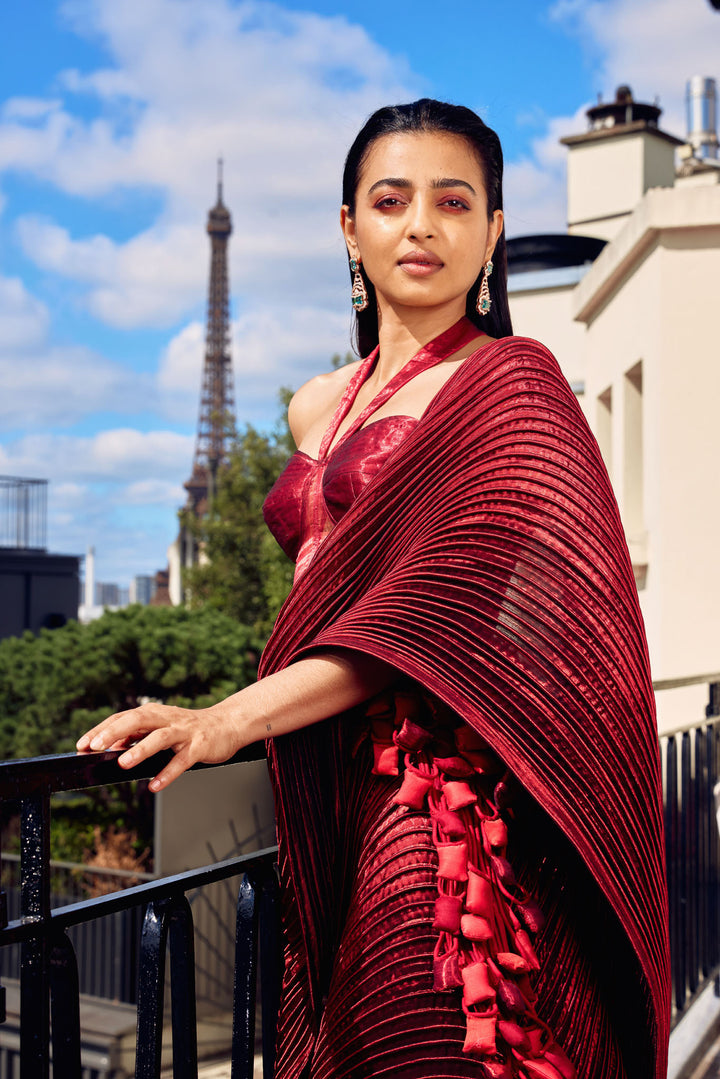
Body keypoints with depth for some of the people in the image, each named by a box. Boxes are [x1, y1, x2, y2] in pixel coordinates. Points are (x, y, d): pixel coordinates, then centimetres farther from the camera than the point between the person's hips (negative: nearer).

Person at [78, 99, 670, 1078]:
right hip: (338, 809, 6)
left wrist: (235, 717, -22)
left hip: (448, 794, -6)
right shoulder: (318, 409, 19)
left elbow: (457, 603, -15)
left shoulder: (512, 381, -1)